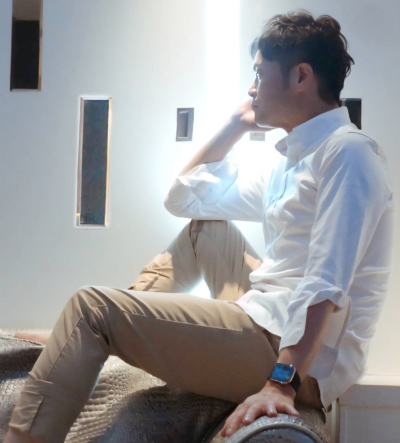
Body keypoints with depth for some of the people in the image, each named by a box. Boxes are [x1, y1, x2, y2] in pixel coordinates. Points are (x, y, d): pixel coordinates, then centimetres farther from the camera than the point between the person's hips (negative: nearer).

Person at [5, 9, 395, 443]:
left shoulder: (347, 151, -12)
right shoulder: (294, 159, 18)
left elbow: (328, 283, -24)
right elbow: (184, 196, 24)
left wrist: (283, 382, -31)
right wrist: (236, 125, 19)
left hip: (295, 356, -10)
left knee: (91, 307, -13)